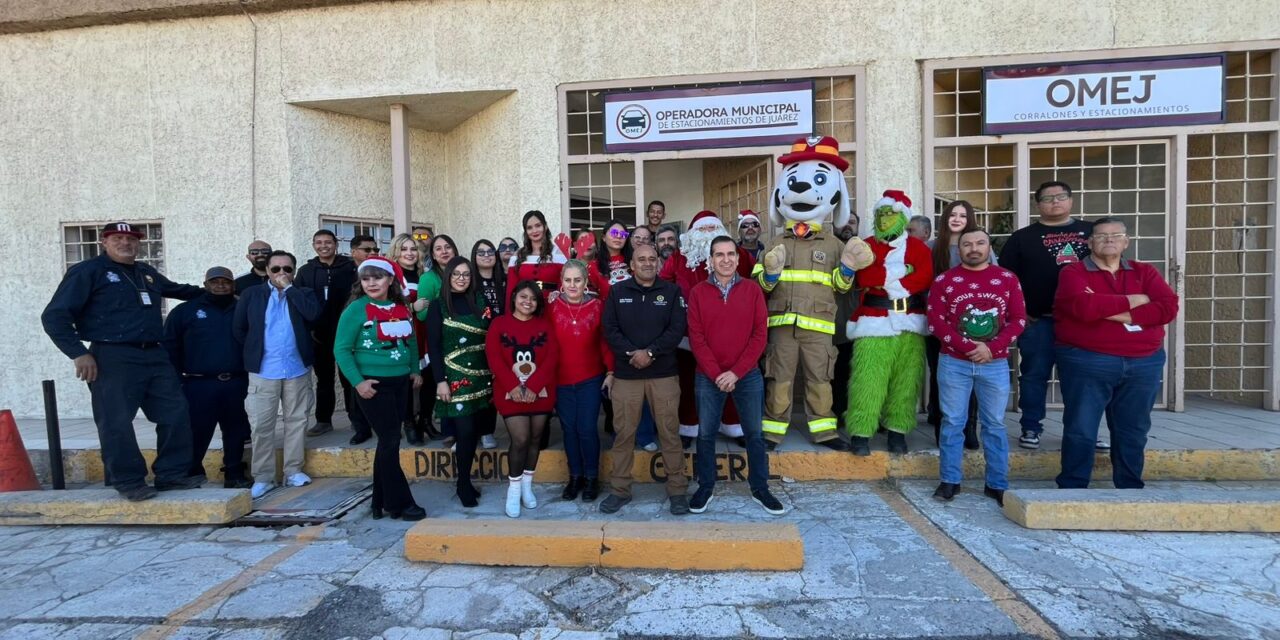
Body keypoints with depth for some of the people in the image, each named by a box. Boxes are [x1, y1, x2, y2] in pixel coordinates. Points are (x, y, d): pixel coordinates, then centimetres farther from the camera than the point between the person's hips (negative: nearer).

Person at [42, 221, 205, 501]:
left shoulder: (146, 272, 17)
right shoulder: (87, 271, -2)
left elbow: (177, 289, 39)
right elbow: (54, 316, -6)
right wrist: (79, 353, -14)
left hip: (154, 356, 7)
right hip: (113, 359, -6)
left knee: (176, 414, 5)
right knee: (117, 423, -3)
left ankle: (172, 473, 16)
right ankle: (129, 482, 9)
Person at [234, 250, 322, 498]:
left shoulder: (303, 293, 6)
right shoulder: (252, 294, 5)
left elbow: (314, 314, -15)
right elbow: (239, 328, 7)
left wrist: (289, 288, -9)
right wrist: (253, 352, 5)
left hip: (297, 369, 1)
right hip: (263, 371, 0)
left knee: (297, 421, 8)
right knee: (261, 425, 1)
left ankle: (293, 470, 18)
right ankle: (262, 477, 11)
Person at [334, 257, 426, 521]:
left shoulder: (402, 308, 7)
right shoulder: (356, 309, -9)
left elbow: (411, 341, 17)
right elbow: (341, 349, -10)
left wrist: (415, 370, 10)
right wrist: (358, 381, -17)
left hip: (400, 383, 6)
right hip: (373, 384, -6)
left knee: (389, 442, 11)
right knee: (390, 441, -4)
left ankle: (381, 502, 23)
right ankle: (399, 503, 8)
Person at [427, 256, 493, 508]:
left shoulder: (480, 304, 9)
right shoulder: (438, 306, -1)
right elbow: (433, 346, -5)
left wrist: (494, 374, 3)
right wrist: (440, 380, -11)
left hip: (480, 376, 4)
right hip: (454, 378, -3)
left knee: (472, 430, 6)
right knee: (465, 430, -7)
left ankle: (465, 480, 19)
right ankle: (464, 484, 8)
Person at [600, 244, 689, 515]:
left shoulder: (672, 291, 4)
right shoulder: (617, 292, 6)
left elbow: (677, 329, -5)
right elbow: (610, 329, -1)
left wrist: (650, 352, -16)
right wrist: (632, 353, -15)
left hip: (664, 374, -1)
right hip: (626, 374, 1)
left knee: (670, 432, 3)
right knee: (623, 433, 6)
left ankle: (677, 489, 16)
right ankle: (620, 489, 20)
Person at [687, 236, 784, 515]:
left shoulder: (752, 289, 1)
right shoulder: (698, 292, 0)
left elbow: (760, 334, -4)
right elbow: (696, 337, -5)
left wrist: (736, 372, -11)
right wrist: (716, 373, -13)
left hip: (748, 375, 1)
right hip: (708, 377, 0)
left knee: (755, 433, 9)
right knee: (706, 434, 8)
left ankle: (760, 489, 24)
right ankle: (705, 487, 23)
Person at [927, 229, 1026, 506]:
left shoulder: (1008, 278, 6)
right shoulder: (943, 280, 0)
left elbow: (1019, 319, 2)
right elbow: (936, 322, -5)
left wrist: (991, 348, -12)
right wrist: (968, 347, -14)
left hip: (995, 364, 1)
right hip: (954, 363, -1)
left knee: (995, 425, 8)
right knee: (953, 423, 4)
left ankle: (997, 484, 19)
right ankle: (949, 481, 14)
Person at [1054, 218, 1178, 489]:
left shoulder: (1145, 272, 13)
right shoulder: (1073, 272, -1)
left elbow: (1169, 307, -2)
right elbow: (1084, 307, -20)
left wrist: (1124, 316, -14)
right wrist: (1131, 301, -8)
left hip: (1144, 364, 5)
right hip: (1087, 362, -4)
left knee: (1133, 432, 12)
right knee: (1081, 429, -1)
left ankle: (1130, 488, 24)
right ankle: (1072, 488, 7)